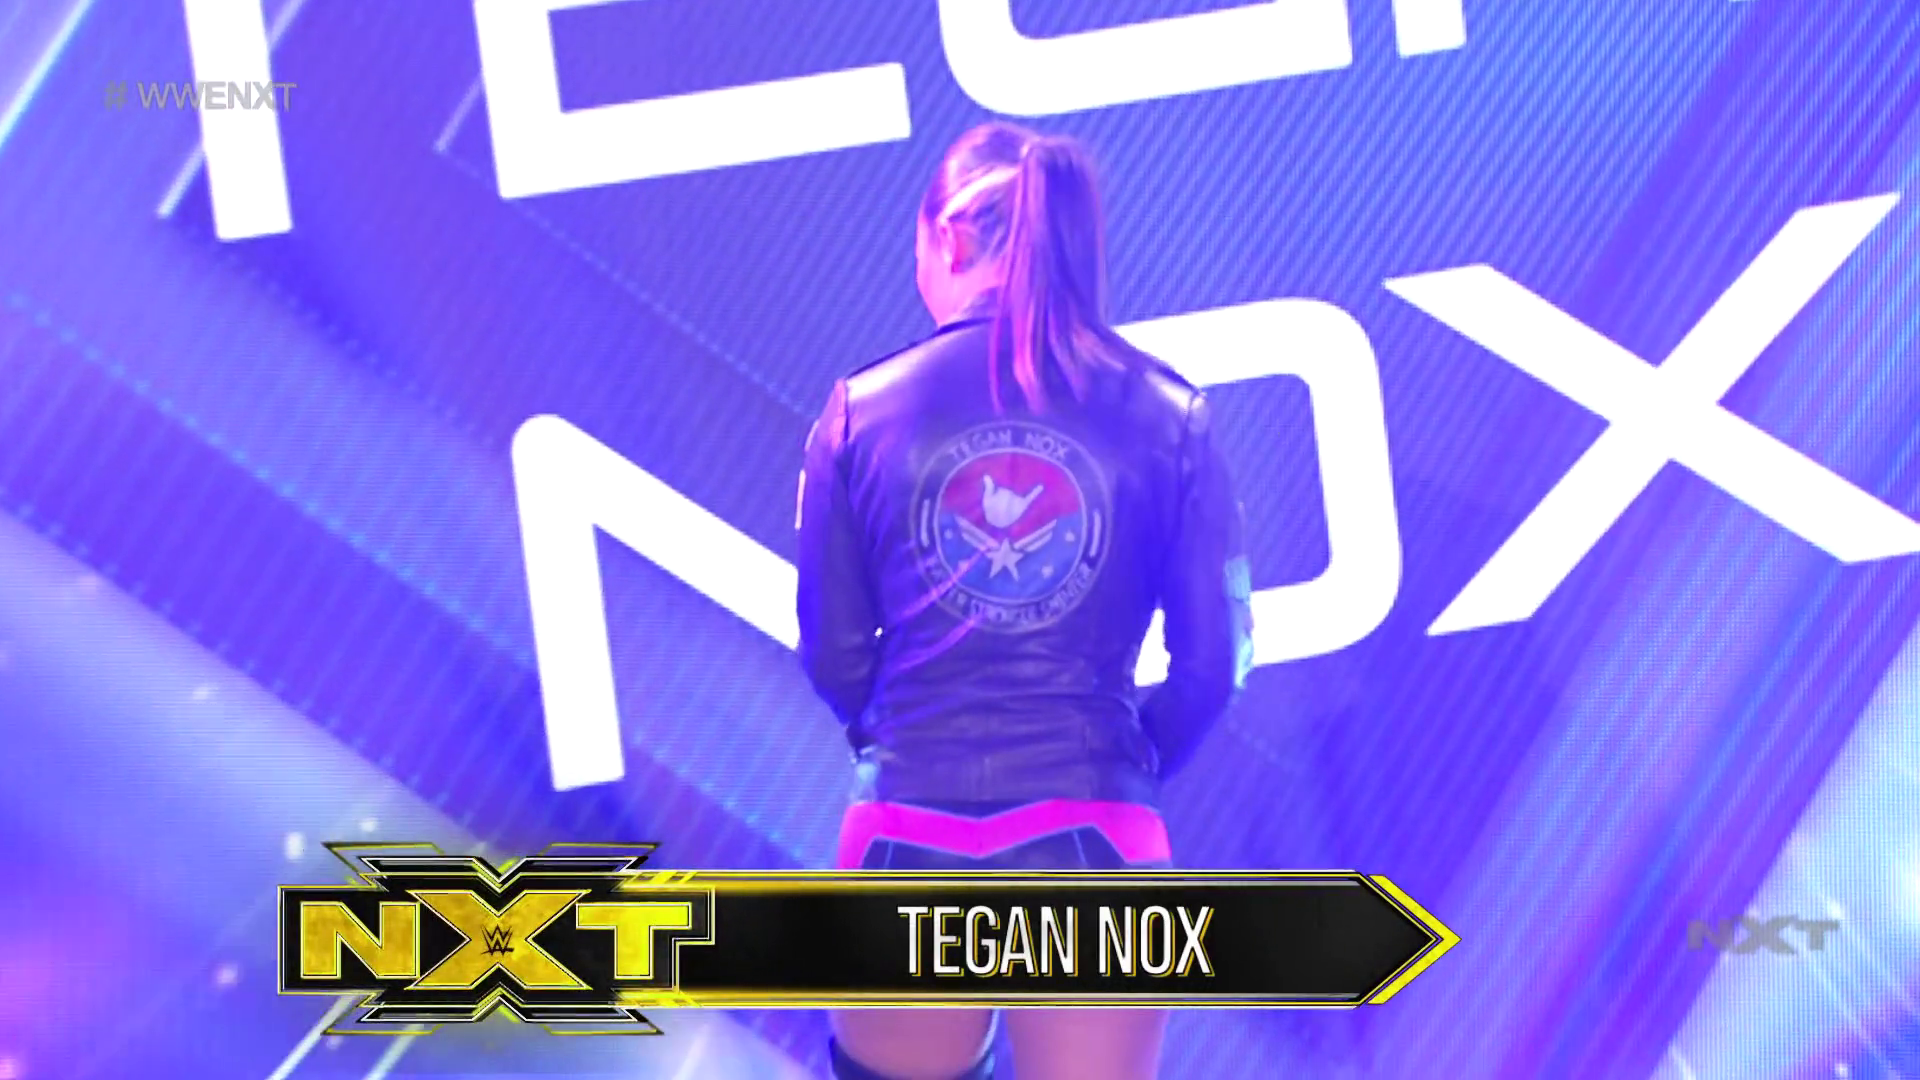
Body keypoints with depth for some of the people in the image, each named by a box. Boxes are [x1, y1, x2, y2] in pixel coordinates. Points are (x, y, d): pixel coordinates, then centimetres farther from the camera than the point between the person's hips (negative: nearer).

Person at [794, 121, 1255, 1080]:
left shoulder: (863, 409, -3)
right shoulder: (1166, 415, -3)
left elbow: (832, 655, 3)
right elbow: (1213, 663, 0)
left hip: (911, 838, 1)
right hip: (1089, 842, 0)